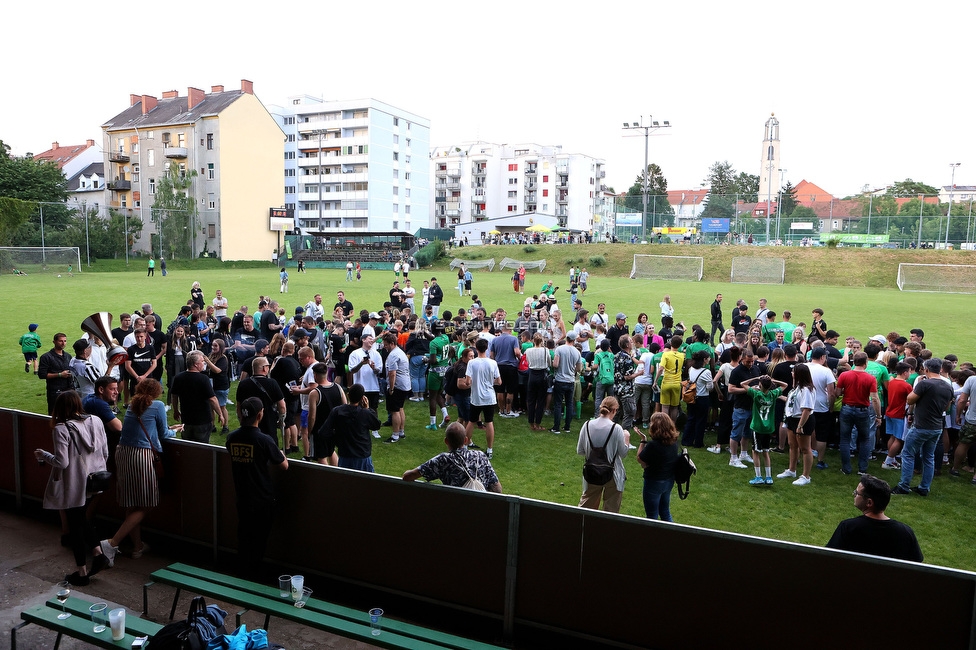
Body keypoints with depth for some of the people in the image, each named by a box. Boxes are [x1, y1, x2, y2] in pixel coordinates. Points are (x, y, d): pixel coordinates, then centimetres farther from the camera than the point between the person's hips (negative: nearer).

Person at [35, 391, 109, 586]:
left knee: (75, 525, 9)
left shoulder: (61, 429, -19)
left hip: (74, 485, -5)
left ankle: (82, 572, 19)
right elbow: (105, 453, 2)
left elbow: (62, 462, -19)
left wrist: (43, 455, -1)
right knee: (82, 518, 26)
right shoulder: (96, 421, -3)